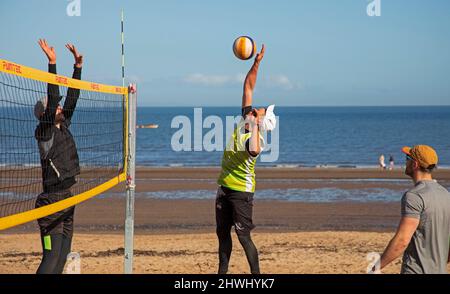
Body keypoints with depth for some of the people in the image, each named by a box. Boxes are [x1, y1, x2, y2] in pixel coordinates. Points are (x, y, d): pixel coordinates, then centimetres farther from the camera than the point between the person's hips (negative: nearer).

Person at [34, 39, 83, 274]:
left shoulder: (62, 127, 11)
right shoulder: (44, 131, -10)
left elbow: (71, 98, 14)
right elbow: (53, 99, -21)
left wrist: (78, 65, 12)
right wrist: (52, 63, -23)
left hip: (66, 199, 9)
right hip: (51, 201, -9)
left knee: (63, 255, 8)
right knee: (51, 257, -13)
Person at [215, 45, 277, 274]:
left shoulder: (257, 138, -20)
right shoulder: (244, 120, -1)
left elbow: (253, 151, -47)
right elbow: (248, 87, 3)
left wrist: (254, 125, -39)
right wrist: (256, 63, -5)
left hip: (241, 190, -8)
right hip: (224, 187, 8)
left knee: (243, 236, -10)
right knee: (222, 233, 13)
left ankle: (256, 275, -4)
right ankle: (223, 272, 24)